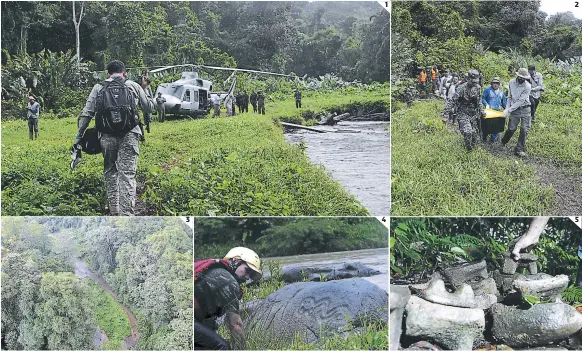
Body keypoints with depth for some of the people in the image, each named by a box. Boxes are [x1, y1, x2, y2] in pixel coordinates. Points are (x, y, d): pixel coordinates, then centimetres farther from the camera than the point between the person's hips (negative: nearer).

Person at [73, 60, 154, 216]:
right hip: (129, 136, -1)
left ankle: (114, 211, 18)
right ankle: (126, 215, -11)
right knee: (127, 175, -4)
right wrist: (147, 90, 35)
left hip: (107, 137, 1)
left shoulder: (98, 88, 13)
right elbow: (149, 108, 19)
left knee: (110, 172, 16)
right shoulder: (133, 86, 11)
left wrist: (79, 135, 12)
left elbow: (86, 114, 7)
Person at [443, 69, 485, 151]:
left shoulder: (478, 88, 2)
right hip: (463, 114, -6)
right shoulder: (462, 88, -18)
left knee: (474, 132, 9)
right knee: (468, 132, -21)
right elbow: (453, 100, -20)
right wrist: (446, 111, -26)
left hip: (473, 114, 6)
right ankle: (468, 147, 2)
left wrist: (481, 111, 19)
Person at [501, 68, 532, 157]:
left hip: (525, 109, -2)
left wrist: (509, 110, -19)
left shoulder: (527, 86, -16)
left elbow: (520, 101, -18)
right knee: (511, 128, 0)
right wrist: (507, 108, -2)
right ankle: (503, 142, 29)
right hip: (514, 109, 2)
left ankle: (519, 150, 2)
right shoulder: (511, 82, -2)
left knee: (524, 130, -6)